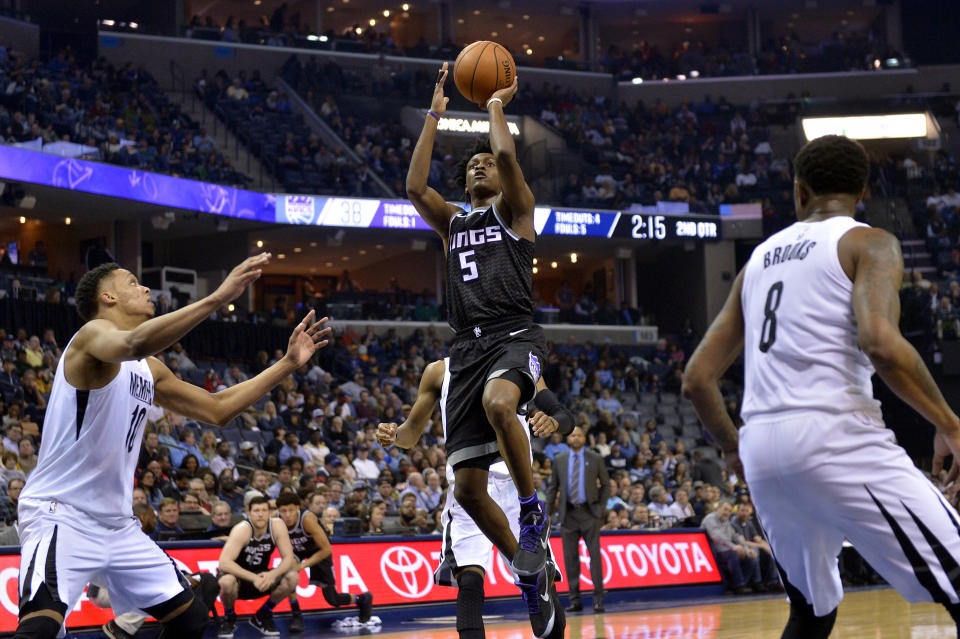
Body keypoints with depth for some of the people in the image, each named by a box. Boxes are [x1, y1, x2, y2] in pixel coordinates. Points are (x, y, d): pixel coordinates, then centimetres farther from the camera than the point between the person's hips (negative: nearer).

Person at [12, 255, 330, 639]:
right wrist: (219, 297, -40)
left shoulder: (150, 370, 15)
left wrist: (287, 364, 18)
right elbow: (135, 343, -35)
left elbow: (216, 410, 22)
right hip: (60, 516, -9)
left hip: (117, 523, 9)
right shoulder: (94, 334, -11)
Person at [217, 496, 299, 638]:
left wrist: (273, 574, -33)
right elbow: (224, 563, -34)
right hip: (238, 576, -4)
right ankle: (229, 618, -5)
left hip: (261, 578, 4)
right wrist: (253, 578, -41)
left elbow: (289, 558, -13)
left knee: (292, 577, -20)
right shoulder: (242, 530, -25)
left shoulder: (277, 526, -13)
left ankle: (262, 616, 3)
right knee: (226, 581, -38)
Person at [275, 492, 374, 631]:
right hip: (296, 550, 3)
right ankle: (296, 616, -12)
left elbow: (327, 550, -32)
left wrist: (303, 565, -32)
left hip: (320, 551, -3)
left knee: (332, 600, -3)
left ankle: (362, 599, 28)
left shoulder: (307, 519, -38)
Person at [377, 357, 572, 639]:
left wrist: (551, 422, -20)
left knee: (540, 585, -5)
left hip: (515, 487, 0)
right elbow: (412, 431, 17)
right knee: (468, 581, -20)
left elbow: (565, 417, 4)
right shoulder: (439, 371, 11)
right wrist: (393, 435, -7)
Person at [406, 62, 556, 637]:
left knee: (499, 404, -42)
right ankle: (531, 572, 15)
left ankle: (534, 507, -22)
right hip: (468, 347, 5)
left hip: (516, 336, -5)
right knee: (468, 486, -3)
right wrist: (435, 115, 10)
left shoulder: (514, 210, 11)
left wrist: (496, 106, 9)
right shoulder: (452, 221, 23)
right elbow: (415, 186, 6)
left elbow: (507, 155, -8)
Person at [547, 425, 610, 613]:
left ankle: (598, 600, -4)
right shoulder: (560, 460, 9)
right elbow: (553, 487, 13)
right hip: (569, 513, 2)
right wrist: (548, 511, 5)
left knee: (595, 555, -7)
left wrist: (601, 507, -1)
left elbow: (606, 484, 10)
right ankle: (575, 601, 6)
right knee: (570, 557, 1)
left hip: (589, 513, -2)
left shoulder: (595, 459, 5)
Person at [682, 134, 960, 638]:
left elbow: (697, 379, 20)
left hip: (761, 448, 7)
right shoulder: (869, 243, 4)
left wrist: (732, 448, 37)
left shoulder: (760, 256, 22)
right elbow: (882, 344, -16)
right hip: (835, 435, -7)